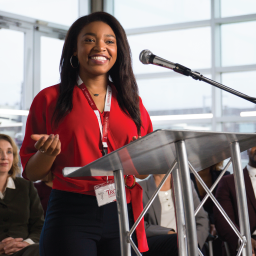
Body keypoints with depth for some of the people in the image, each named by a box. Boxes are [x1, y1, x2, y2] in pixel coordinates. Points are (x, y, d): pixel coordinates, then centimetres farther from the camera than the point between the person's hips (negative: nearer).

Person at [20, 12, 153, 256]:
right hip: (71, 215, -3)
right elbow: (31, 172, 6)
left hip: (123, 215, 3)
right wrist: (48, 152, -14)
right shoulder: (50, 99, 5)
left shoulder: (131, 102, 13)